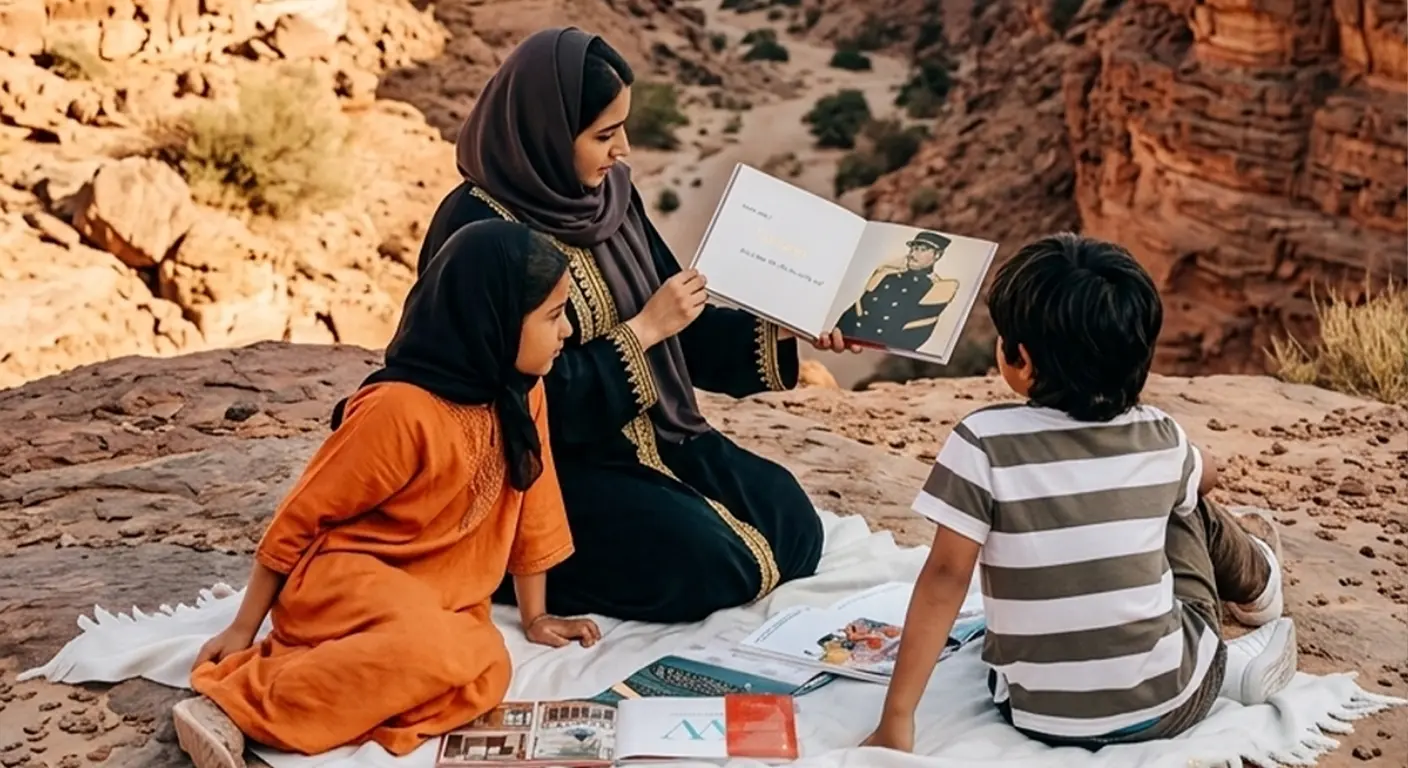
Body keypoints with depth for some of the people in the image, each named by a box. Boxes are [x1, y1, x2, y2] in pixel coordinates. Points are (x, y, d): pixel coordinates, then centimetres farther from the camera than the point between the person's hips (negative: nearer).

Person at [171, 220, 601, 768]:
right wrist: (244, 627, -4)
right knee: (427, 646, -38)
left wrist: (534, 615, 17)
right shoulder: (399, 407, -19)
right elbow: (301, 517, -11)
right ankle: (233, 708, -27)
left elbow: (530, 506, 15)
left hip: (440, 599, 6)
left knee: (484, 672, -27)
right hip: (344, 576, -6)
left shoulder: (521, 394, 2)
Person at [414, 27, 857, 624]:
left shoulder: (609, 195, 3)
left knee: (793, 524, 1)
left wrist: (783, 327, -3)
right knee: (708, 565, -20)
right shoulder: (480, 230, -20)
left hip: (653, 435, 8)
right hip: (553, 459, -8)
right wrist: (641, 330, -19)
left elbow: (681, 331, 10)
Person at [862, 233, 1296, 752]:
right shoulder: (1160, 438, -7)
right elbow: (1204, 477, 16)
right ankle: (1255, 587, 53)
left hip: (1040, 714, -1)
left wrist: (897, 718, -15)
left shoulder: (983, 443, -18)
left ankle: (1231, 666, 36)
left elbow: (946, 577, -19)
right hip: (1166, 704, 2)